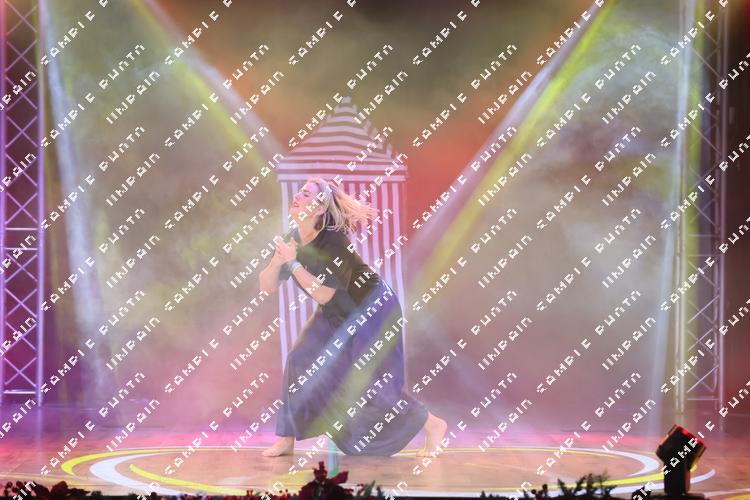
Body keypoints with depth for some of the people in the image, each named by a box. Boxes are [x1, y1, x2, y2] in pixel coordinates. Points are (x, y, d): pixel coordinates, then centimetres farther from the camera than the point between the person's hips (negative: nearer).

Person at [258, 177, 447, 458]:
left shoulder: (333, 242, -30)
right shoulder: (292, 240, -8)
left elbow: (323, 295, -32)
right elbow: (266, 286, -8)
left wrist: (293, 264, -34)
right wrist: (278, 260, -27)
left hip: (372, 311, -7)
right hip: (335, 316, 7)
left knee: (370, 386, -6)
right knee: (300, 361, -7)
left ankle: (432, 426, 12)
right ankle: (287, 440, 2)